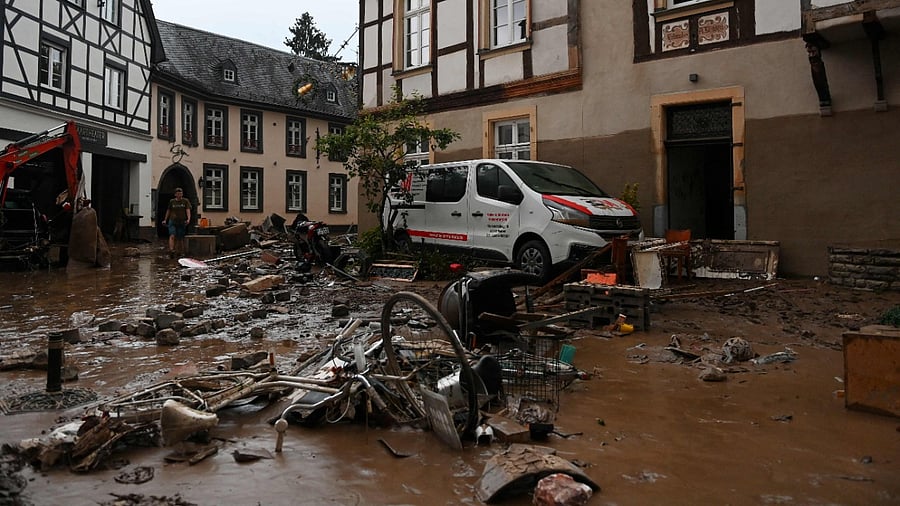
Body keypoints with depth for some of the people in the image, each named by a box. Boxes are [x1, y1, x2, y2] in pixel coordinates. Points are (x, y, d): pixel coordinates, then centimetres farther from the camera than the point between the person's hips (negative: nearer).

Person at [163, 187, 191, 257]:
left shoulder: (185, 201, 5)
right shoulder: (172, 201, 9)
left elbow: (188, 210, -6)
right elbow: (168, 211, 19)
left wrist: (188, 219, -21)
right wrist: (165, 220, 19)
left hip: (182, 222, 0)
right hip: (172, 221, 0)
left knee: (180, 238, 5)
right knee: (172, 236, -16)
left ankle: (180, 252, 14)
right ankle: (171, 250, -27)